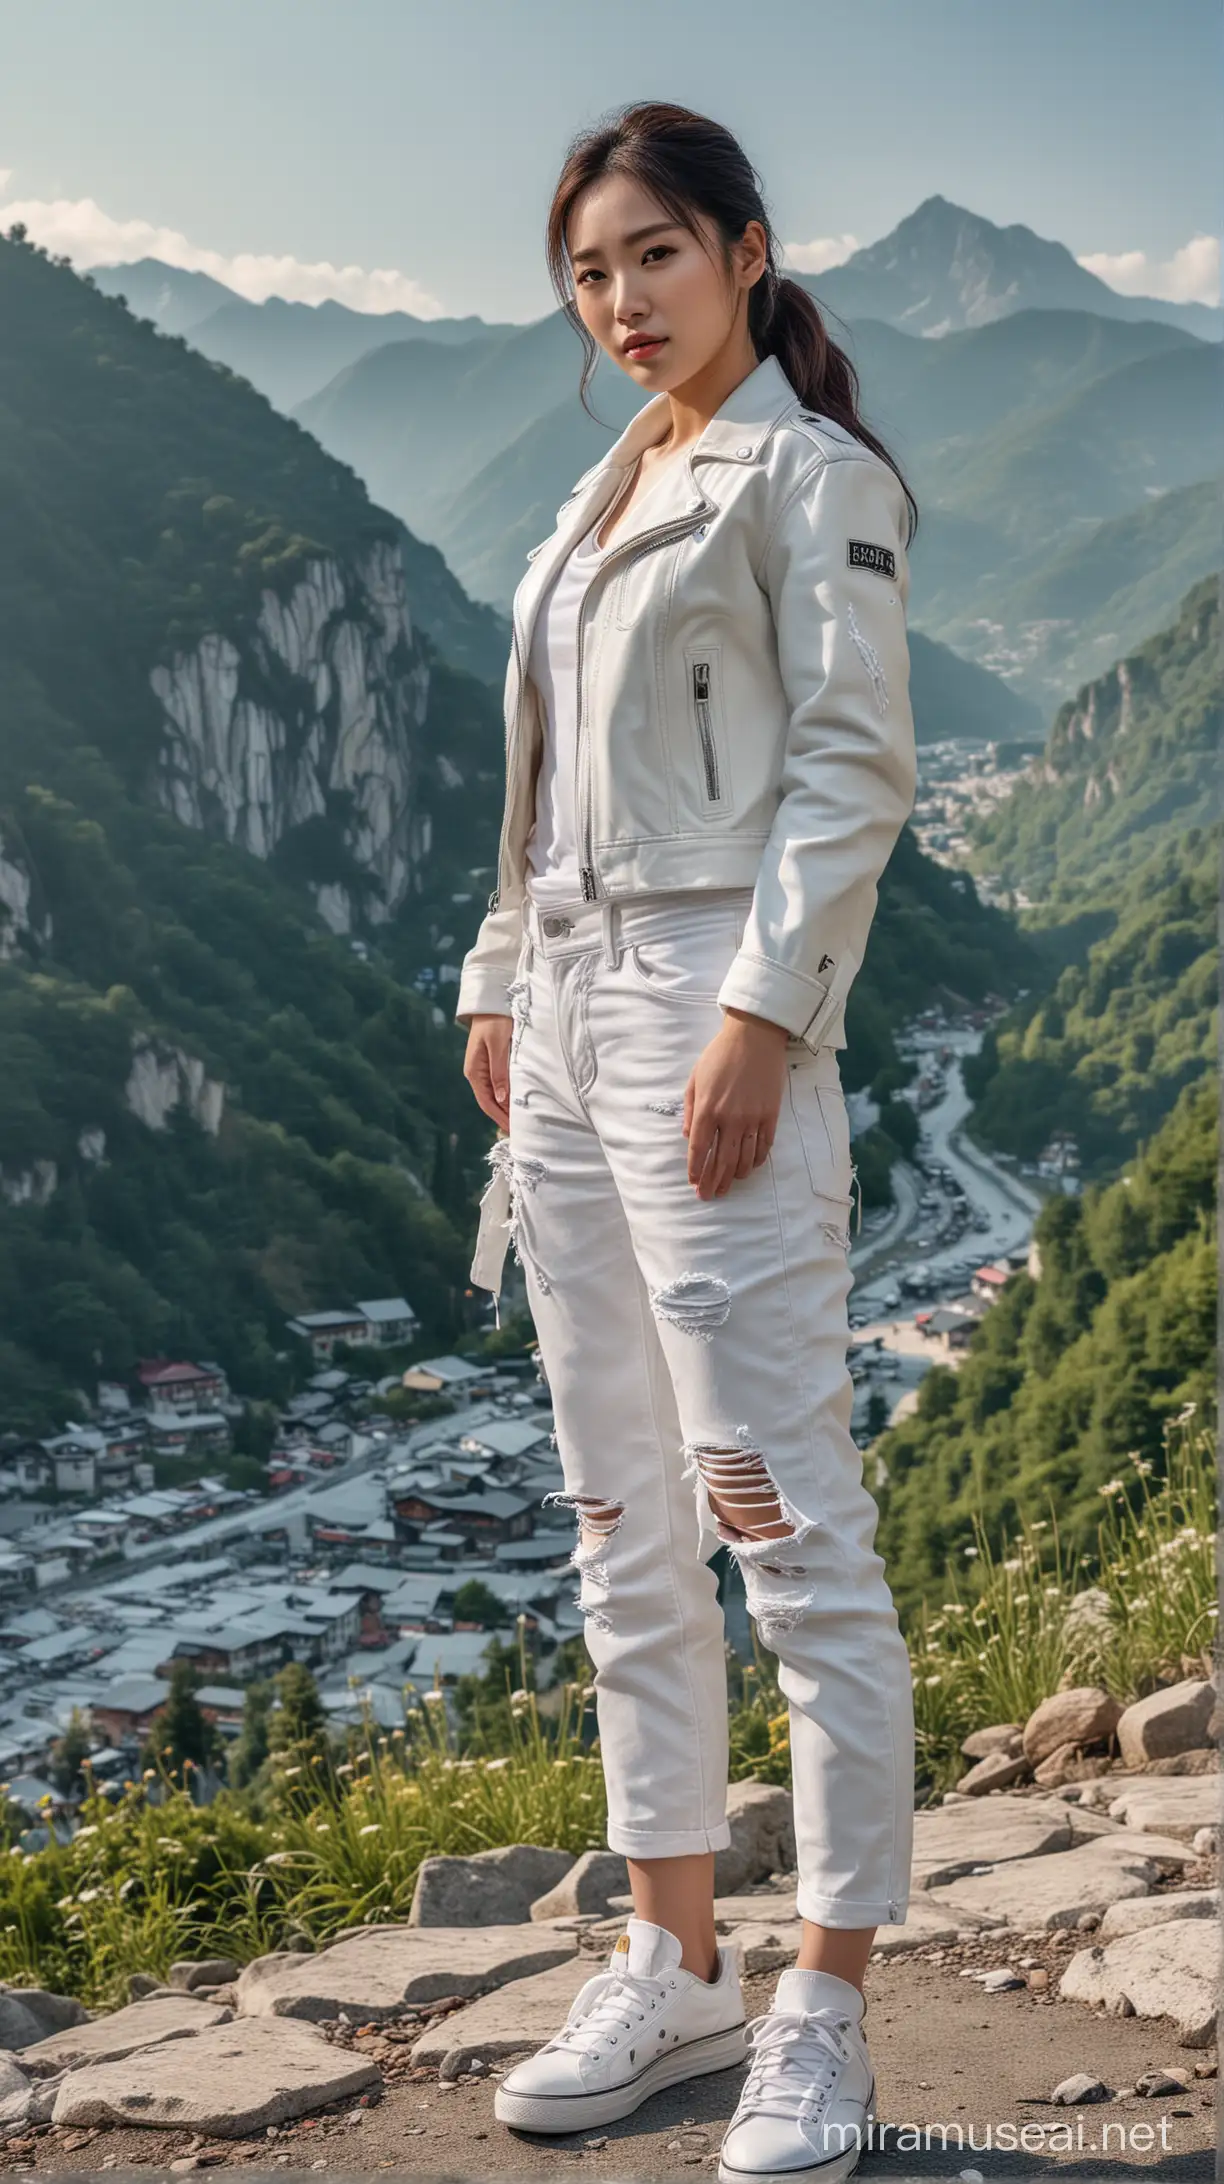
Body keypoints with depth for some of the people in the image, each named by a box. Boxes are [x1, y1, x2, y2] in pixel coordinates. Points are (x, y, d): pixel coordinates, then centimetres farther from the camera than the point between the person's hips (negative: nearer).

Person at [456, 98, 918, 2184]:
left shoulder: (813, 475, -3)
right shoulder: (605, 492, 20)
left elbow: (853, 772, -12)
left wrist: (761, 1018, -19)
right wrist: (502, 981, 14)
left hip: (711, 1021, -9)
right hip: (566, 1024, 9)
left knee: (788, 1523, -5)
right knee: (625, 1537, 11)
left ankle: (825, 2011, 5)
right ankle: (673, 1968, 22)